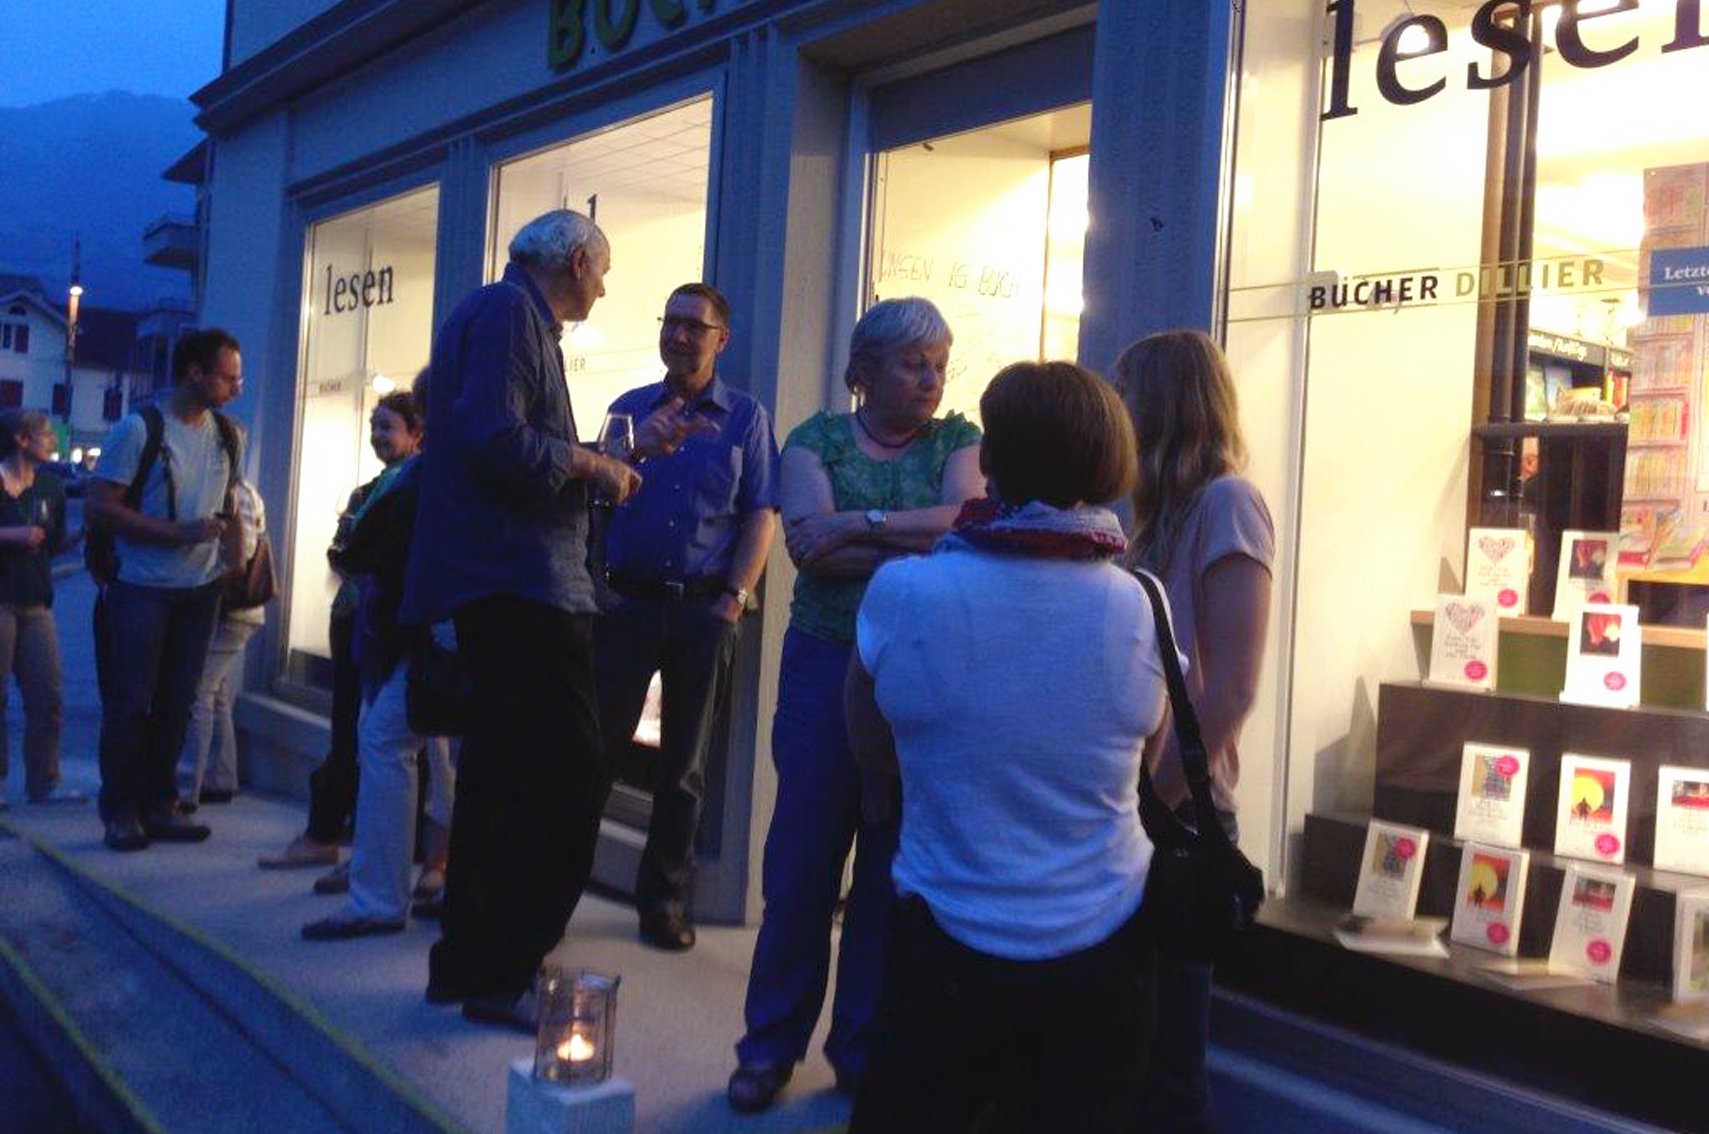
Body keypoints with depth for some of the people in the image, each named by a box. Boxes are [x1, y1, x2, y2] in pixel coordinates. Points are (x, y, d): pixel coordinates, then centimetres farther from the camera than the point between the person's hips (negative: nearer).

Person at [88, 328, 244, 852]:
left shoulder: (229, 435, 5)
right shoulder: (138, 430, -11)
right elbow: (100, 507, -13)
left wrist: (233, 562, 5)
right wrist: (180, 532, -20)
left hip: (200, 591, 5)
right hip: (142, 588, -5)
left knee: (175, 705, 9)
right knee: (129, 705, 1)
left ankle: (158, 806, 18)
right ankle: (119, 810, 13)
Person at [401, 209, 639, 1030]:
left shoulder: (512, 314, 22)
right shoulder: (508, 313, -9)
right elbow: (496, 439, -22)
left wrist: (597, 465, 20)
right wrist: (589, 466, -10)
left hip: (505, 584, 11)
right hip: (523, 582, -11)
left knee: (502, 775, 16)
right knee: (569, 779, -8)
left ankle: (465, 961, 26)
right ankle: (501, 975, -2)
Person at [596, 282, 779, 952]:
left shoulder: (745, 417, 7)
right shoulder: (629, 409, 11)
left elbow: (760, 515, 1)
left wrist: (736, 596, -10)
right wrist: (638, 445, -12)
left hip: (705, 608, -1)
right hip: (628, 600, 1)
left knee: (684, 764, 8)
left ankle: (665, 899, 19)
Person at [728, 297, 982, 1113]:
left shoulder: (959, 440, 7)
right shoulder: (817, 437, 4)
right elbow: (807, 543, -12)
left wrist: (860, 525, -15)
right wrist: (921, 548, -15)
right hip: (825, 665, 0)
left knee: (895, 862, 7)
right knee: (801, 859, 4)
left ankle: (866, 1050, 22)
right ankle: (771, 1045, 19)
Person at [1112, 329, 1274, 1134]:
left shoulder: (1225, 503, -11)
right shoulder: (1168, 510, 16)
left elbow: (1230, 690, -18)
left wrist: (1153, 797, -16)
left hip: (1176, 811, -8)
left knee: (1166, 1052, 4)